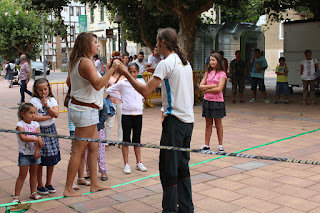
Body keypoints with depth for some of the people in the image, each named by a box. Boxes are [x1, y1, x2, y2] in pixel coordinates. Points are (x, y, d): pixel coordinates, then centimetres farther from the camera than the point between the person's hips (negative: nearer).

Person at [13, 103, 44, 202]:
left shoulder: (36, 124, 4)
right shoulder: (20, 125, -11)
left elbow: (39, 138, -4)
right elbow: (23, 138, -25)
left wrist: (37, 149, -17)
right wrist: (36, 139, -28)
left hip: (35, 153, 5)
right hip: (24, 154, -5)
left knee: (34, 173, 13)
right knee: (22, 175, -2)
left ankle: (33, 193, 25)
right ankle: (16, 196, 5)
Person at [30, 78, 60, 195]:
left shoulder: (52, 100, 5)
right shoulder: (34, 100, -6)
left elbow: (56, 114, -9)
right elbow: (34, 117, -16)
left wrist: (45, 104, -13)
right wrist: (49, 116, -11)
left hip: (51, 130, 4)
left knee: (52, 159, 7)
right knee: (40, 160, 1)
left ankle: (49, 183, 22)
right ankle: (40, 185, 15)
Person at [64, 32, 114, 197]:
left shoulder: (75, 62, 13)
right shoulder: (86, 62, -18)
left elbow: (68, 81, 25)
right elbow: (98, 84, -30)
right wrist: (112, 69, -27)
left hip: (80, 108, 10)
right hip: (85, 109, -10)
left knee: (94, 147, 14)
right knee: (78, 150, -2)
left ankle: (94, 184, 23)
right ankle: (68, 189, 7)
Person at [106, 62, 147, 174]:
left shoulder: (141, 82, 5)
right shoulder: (122, 83, -4)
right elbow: (109, 90, 3)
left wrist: (141, 99, 10)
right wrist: (120, 98, -3)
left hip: (138, 114, 3)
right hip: (126, 114, -3)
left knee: (137, 139, 11)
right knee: (126, 139, 3)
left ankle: (139, 163, 20)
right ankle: (126, 164, 11)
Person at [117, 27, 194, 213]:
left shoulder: (166, 63, -12)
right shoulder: (185, 62, 14)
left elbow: (146, 91, -16)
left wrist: (126, 73, -7)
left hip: (175, 121, -9)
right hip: (189, 120, 9)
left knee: (168, 169, -1)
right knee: (183, 166, 15)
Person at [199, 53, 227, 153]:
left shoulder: (222, 74, -5)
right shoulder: (207, 73, 10)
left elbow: (219, 89, -15)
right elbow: (201, 86, 1)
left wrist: (206, 90, -7)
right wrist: (212, 86, -12)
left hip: (217, 101, -4)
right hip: (207, 100, 4)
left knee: (218, 124, 5)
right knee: (208, 124, 9)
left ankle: (220, 145, 15)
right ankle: (206, 145, 15)